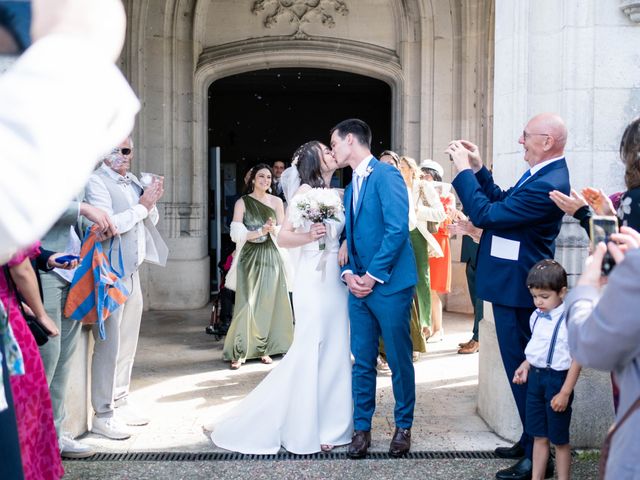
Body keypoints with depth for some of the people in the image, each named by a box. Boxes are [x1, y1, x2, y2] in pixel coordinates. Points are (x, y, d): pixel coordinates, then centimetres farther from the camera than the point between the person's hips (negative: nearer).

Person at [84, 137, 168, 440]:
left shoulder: (133, 182, 10)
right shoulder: (96, 182, -10)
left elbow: (150, 221, 19)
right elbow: (109, 224, -21)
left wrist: (152, 203, 0)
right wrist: (142, 205, -13)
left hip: (132, 272, 8)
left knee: (127, 343, 15)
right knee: (108, 344, -4)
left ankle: (120, 403, 28)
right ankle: (103, 415, 5)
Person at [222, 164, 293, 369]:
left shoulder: (276, 202, 7)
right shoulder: (242, 203, 1)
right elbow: (237, 233, -6)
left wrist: (273, 229, -16)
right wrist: (261, 231, -17)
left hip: (271, 257, 2)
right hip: (250, 258, -2)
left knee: (268, 303, 3)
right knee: (247, 304, -7)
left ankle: (264, 349, 15)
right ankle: (239, 352, 0)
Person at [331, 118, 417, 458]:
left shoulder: (386, 175, -9)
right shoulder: (351, 188, 17)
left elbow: (398, 229, -18)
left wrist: (373, 275, -16)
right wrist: (348, 274, 0)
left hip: (389, 285, -7)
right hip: (359, 286, 7)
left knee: (399, 360, 6)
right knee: (362, 362, 10)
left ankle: (403, 426, 22)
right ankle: (361, 428, 20)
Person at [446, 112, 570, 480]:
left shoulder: (547, 185, -26)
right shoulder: (545, 174, 6)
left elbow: (486, 214, -25)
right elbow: (503, 202, 14)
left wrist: (464, 170, -16)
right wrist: (478, 169, 5)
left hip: (517, 289, -10)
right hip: (517, 284, 10)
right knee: (524, 367, 19)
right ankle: (531, 442, 34)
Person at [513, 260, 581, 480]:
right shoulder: (537, 317, 4)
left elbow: (576, 359, -16)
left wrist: (565, 393, -17)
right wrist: (525, 366, 2)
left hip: (557, 379, -6)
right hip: (535, 377, 6)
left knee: (560, 439, 7)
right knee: (539, 436, 15)